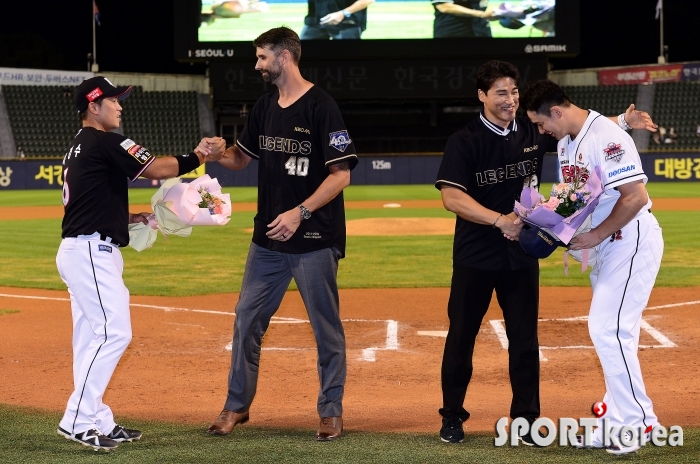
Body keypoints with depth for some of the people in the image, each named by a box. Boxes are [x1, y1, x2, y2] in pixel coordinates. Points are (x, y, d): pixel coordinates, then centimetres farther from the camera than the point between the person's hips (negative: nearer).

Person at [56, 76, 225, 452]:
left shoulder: (79, 148, 20)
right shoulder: (105, 142, -11)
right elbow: (157, 169, -15)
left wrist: (129, 219, 14)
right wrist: (200, 157, -4)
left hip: (79, 251, 11)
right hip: (92, 252, -11)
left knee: (91, 336, 11)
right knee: (114, 332, -13)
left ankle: (97, 421, 14)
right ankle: (78, 420, -15)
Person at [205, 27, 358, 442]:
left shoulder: (321, 107, -13)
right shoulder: (265, 107, 9)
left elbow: (341, 174, -15)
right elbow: (241, 157, 17)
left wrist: (300, 212, -23)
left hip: (315, 240, -7)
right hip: (268, 237, 7)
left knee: (327, 328, 3)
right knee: (247, 320, 9)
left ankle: (331, 411, 14)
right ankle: (237, 406, 20)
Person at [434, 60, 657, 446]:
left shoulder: (532, 132, 2)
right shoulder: (465, 141, -11)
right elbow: (452, 198, -19)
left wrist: (622, 121, -4)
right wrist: (499, 220, -30)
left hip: (522, 254, 3)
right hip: (475, 255, -3)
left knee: (525, 339, 5)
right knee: (461, 336, 6)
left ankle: (526, 419, 14)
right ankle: (452, 416, 19)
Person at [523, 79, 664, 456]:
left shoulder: (606, 137, -21)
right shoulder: (566, 142, 9)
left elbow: (636, 197, -27)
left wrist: (596, 235, -22)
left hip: (631, 240, -10)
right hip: (604, 245, 10)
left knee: (608, 330, -13)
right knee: (609, 331, 13)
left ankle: (637, 422, -6)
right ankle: (618, 423, 21)